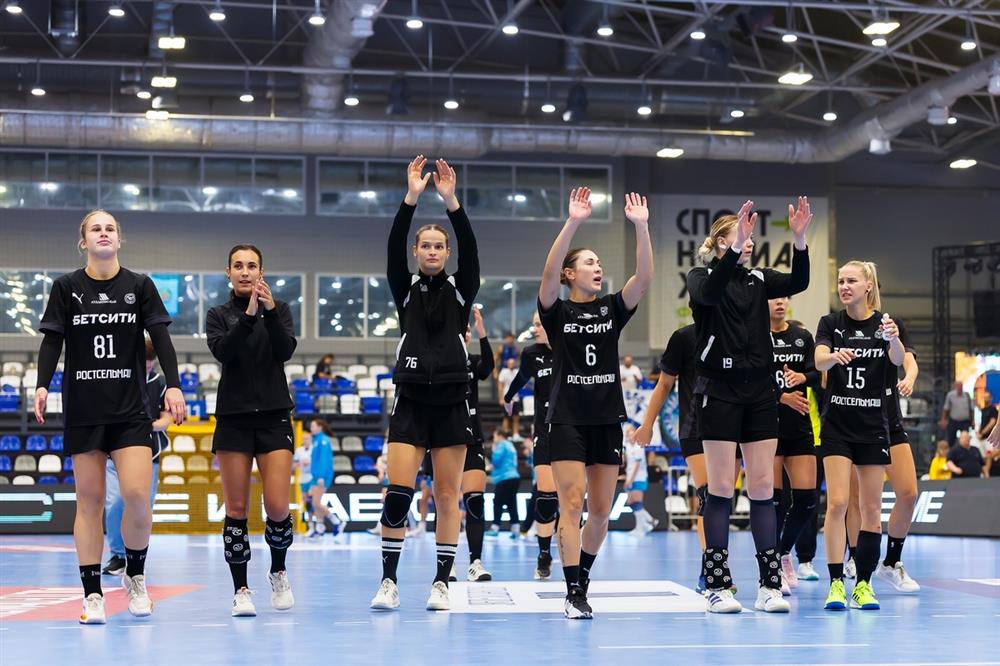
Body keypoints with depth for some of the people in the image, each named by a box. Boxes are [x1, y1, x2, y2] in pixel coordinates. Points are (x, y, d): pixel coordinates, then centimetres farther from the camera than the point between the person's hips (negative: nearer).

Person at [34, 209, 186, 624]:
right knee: (89, 500, 1)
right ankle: (92, 595, 7)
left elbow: (161, 338, 0)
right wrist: (43, 385, -15)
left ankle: (135, 575, 14)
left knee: (137, 495, -11)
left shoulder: (140, 286, 4)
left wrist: (173, 385, -12)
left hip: (131, 410, 0)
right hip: (82, 410, 0)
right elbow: (52, 341, 0)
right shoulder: (66, 287, 4)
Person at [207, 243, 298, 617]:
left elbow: (286, 350, -10)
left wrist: (270, 311, -24)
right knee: (236, 509, -1)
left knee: (277, 508, -8)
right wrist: (248, 315, -25)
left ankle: (278, 572, 18)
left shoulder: (279, 309, 7)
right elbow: (222, 351, -13)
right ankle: (241, 590, 8)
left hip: (274, 417, 0)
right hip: (233, 419, 1)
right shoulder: (219, 316, 7)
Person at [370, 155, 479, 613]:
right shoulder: (405, 288, 7)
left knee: (447, 496, 2)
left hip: (450, 399, 1)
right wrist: (411, 198, -20)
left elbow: (471, 249, -9)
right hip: (411, 399, 0)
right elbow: (393, 247, -8)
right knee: (398, 492, -9)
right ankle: (389, 582, 0)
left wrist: (451, 202, -21)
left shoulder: (461, 289, 8)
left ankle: (441, 583, 8)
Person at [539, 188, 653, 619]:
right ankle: (574, 594, -9)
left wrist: (641, 227, -17)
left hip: (607, 418, 4)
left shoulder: (613, 309, 8)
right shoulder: (557, 312, -1)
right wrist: (573, 222, -29)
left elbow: (644, 278, -7)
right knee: (571, 503, -10)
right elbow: (549, 273, -20)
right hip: (567, 418, -4)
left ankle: (582, 575, 27)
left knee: (601, 510, 7)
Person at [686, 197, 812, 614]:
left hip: (759, 392, 5)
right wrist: (733, 249, -36)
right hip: (719, 391, -5)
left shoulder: (758, 280, 13)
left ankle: (769, 585, 5)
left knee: (762, 487, 3)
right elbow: (709, 293, -25)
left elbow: (798, 282, -5)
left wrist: (800, 240, -21)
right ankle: (717, 586, 1)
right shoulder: (701, 277, 0)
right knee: (721, 487, -4)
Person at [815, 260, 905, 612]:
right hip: (837, 426, -1)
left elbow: (898, 358, -20)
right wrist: (834, 356, -41)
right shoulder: (831, 323, 0)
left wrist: (894, 339, -43)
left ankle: (863, 585, 12)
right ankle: (836, 584, -9)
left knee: (871, 508, 4)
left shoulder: (884, 323, -1)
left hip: (874, 427, 1)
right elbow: (819, 361, -17)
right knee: (837, 503, -11)